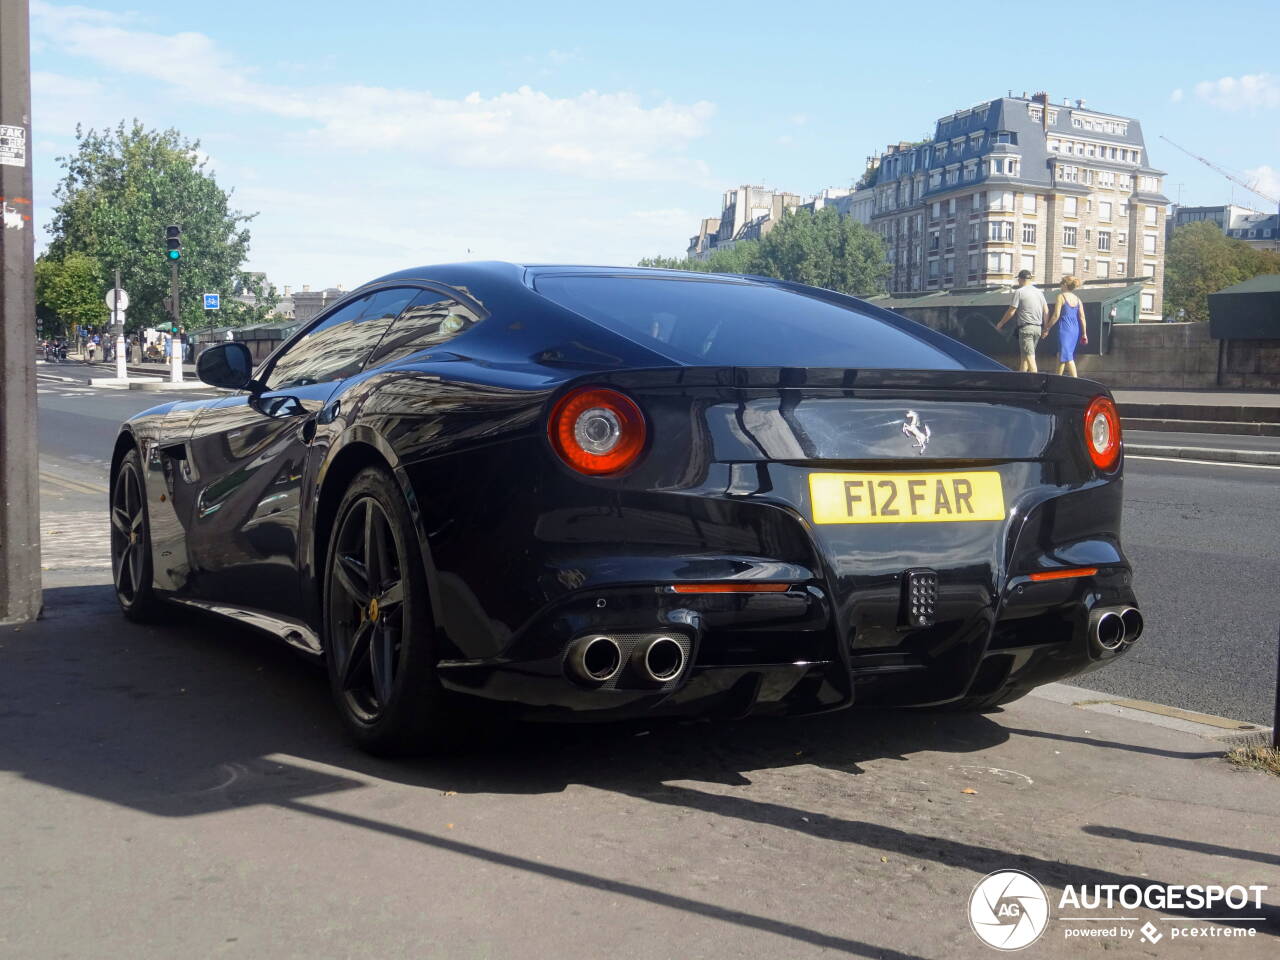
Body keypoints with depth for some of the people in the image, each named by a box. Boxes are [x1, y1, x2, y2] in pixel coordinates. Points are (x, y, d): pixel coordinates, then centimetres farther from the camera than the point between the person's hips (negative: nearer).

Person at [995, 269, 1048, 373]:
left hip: (1026, 327, -7)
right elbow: (1046, 311, 13)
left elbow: (1011, 312, -6)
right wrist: (1045, 327, 19)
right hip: (1038, 328, 7)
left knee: (1029, 357, -10)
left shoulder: (1019, 292, -6)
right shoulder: (1039, 292, 14)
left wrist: (1001, 323, 7)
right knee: (1024, 356, 14)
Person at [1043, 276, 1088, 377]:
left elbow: (1056, 315, -10)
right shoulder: (1077, 299, 11)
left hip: (1065, 329, -7)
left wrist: (1047, 329, -3)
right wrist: (1084, 334, 9)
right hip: (1075, 330, 7)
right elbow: (1082, 317, 6)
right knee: (1061, 355, 16)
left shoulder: (1061, 296, -5)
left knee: (1067, 357, -7)